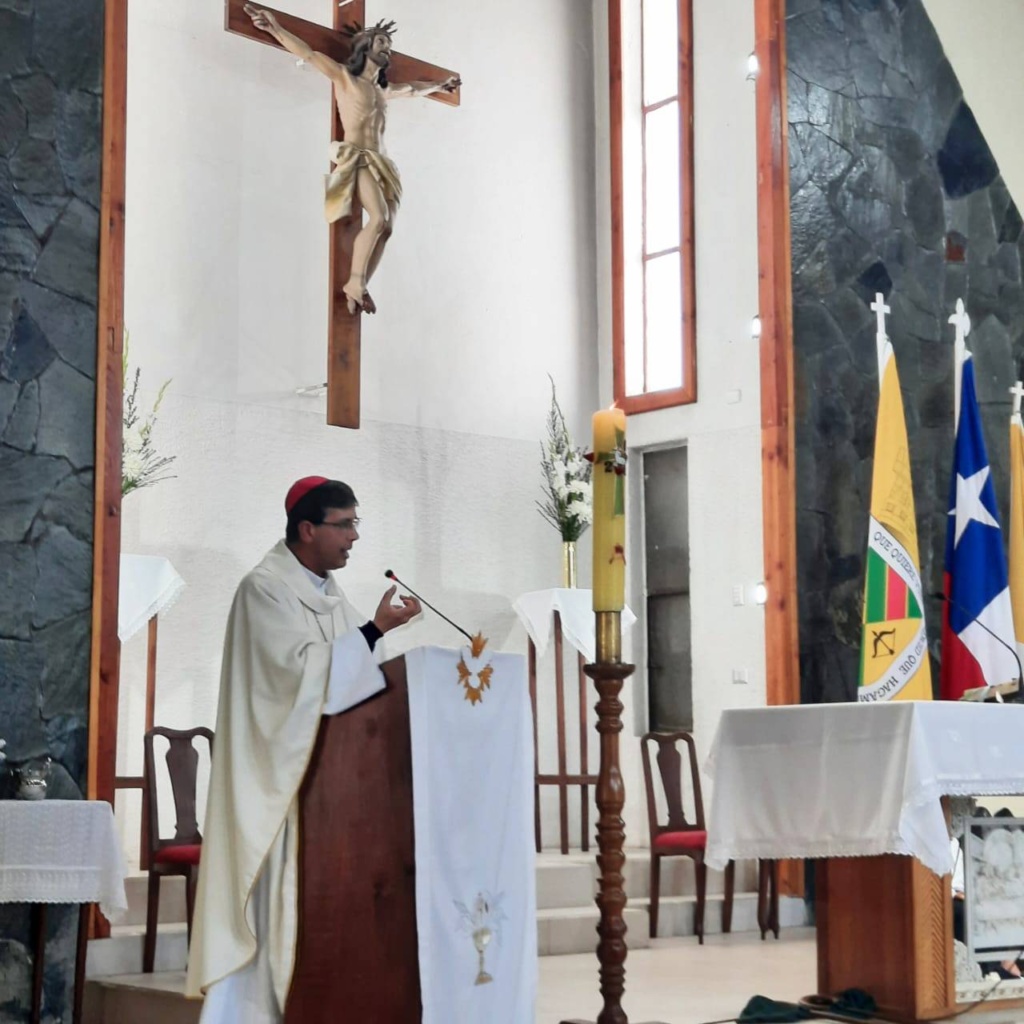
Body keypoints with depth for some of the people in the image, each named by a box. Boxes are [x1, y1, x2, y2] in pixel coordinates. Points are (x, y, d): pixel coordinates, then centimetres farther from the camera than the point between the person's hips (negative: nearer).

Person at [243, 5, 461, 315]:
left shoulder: (382, 89, 22)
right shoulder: (344, 76, 3)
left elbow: (412, 89, 42)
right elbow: (309, 54, -6)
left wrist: (439, 86, 56)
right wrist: (276, 29, -16)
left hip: (378, 162, 8)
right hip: (355, 159, -8)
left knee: (386, 227, -4)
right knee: (378, 217, -24)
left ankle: (358, 288, -2)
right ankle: (355, 281, -16)